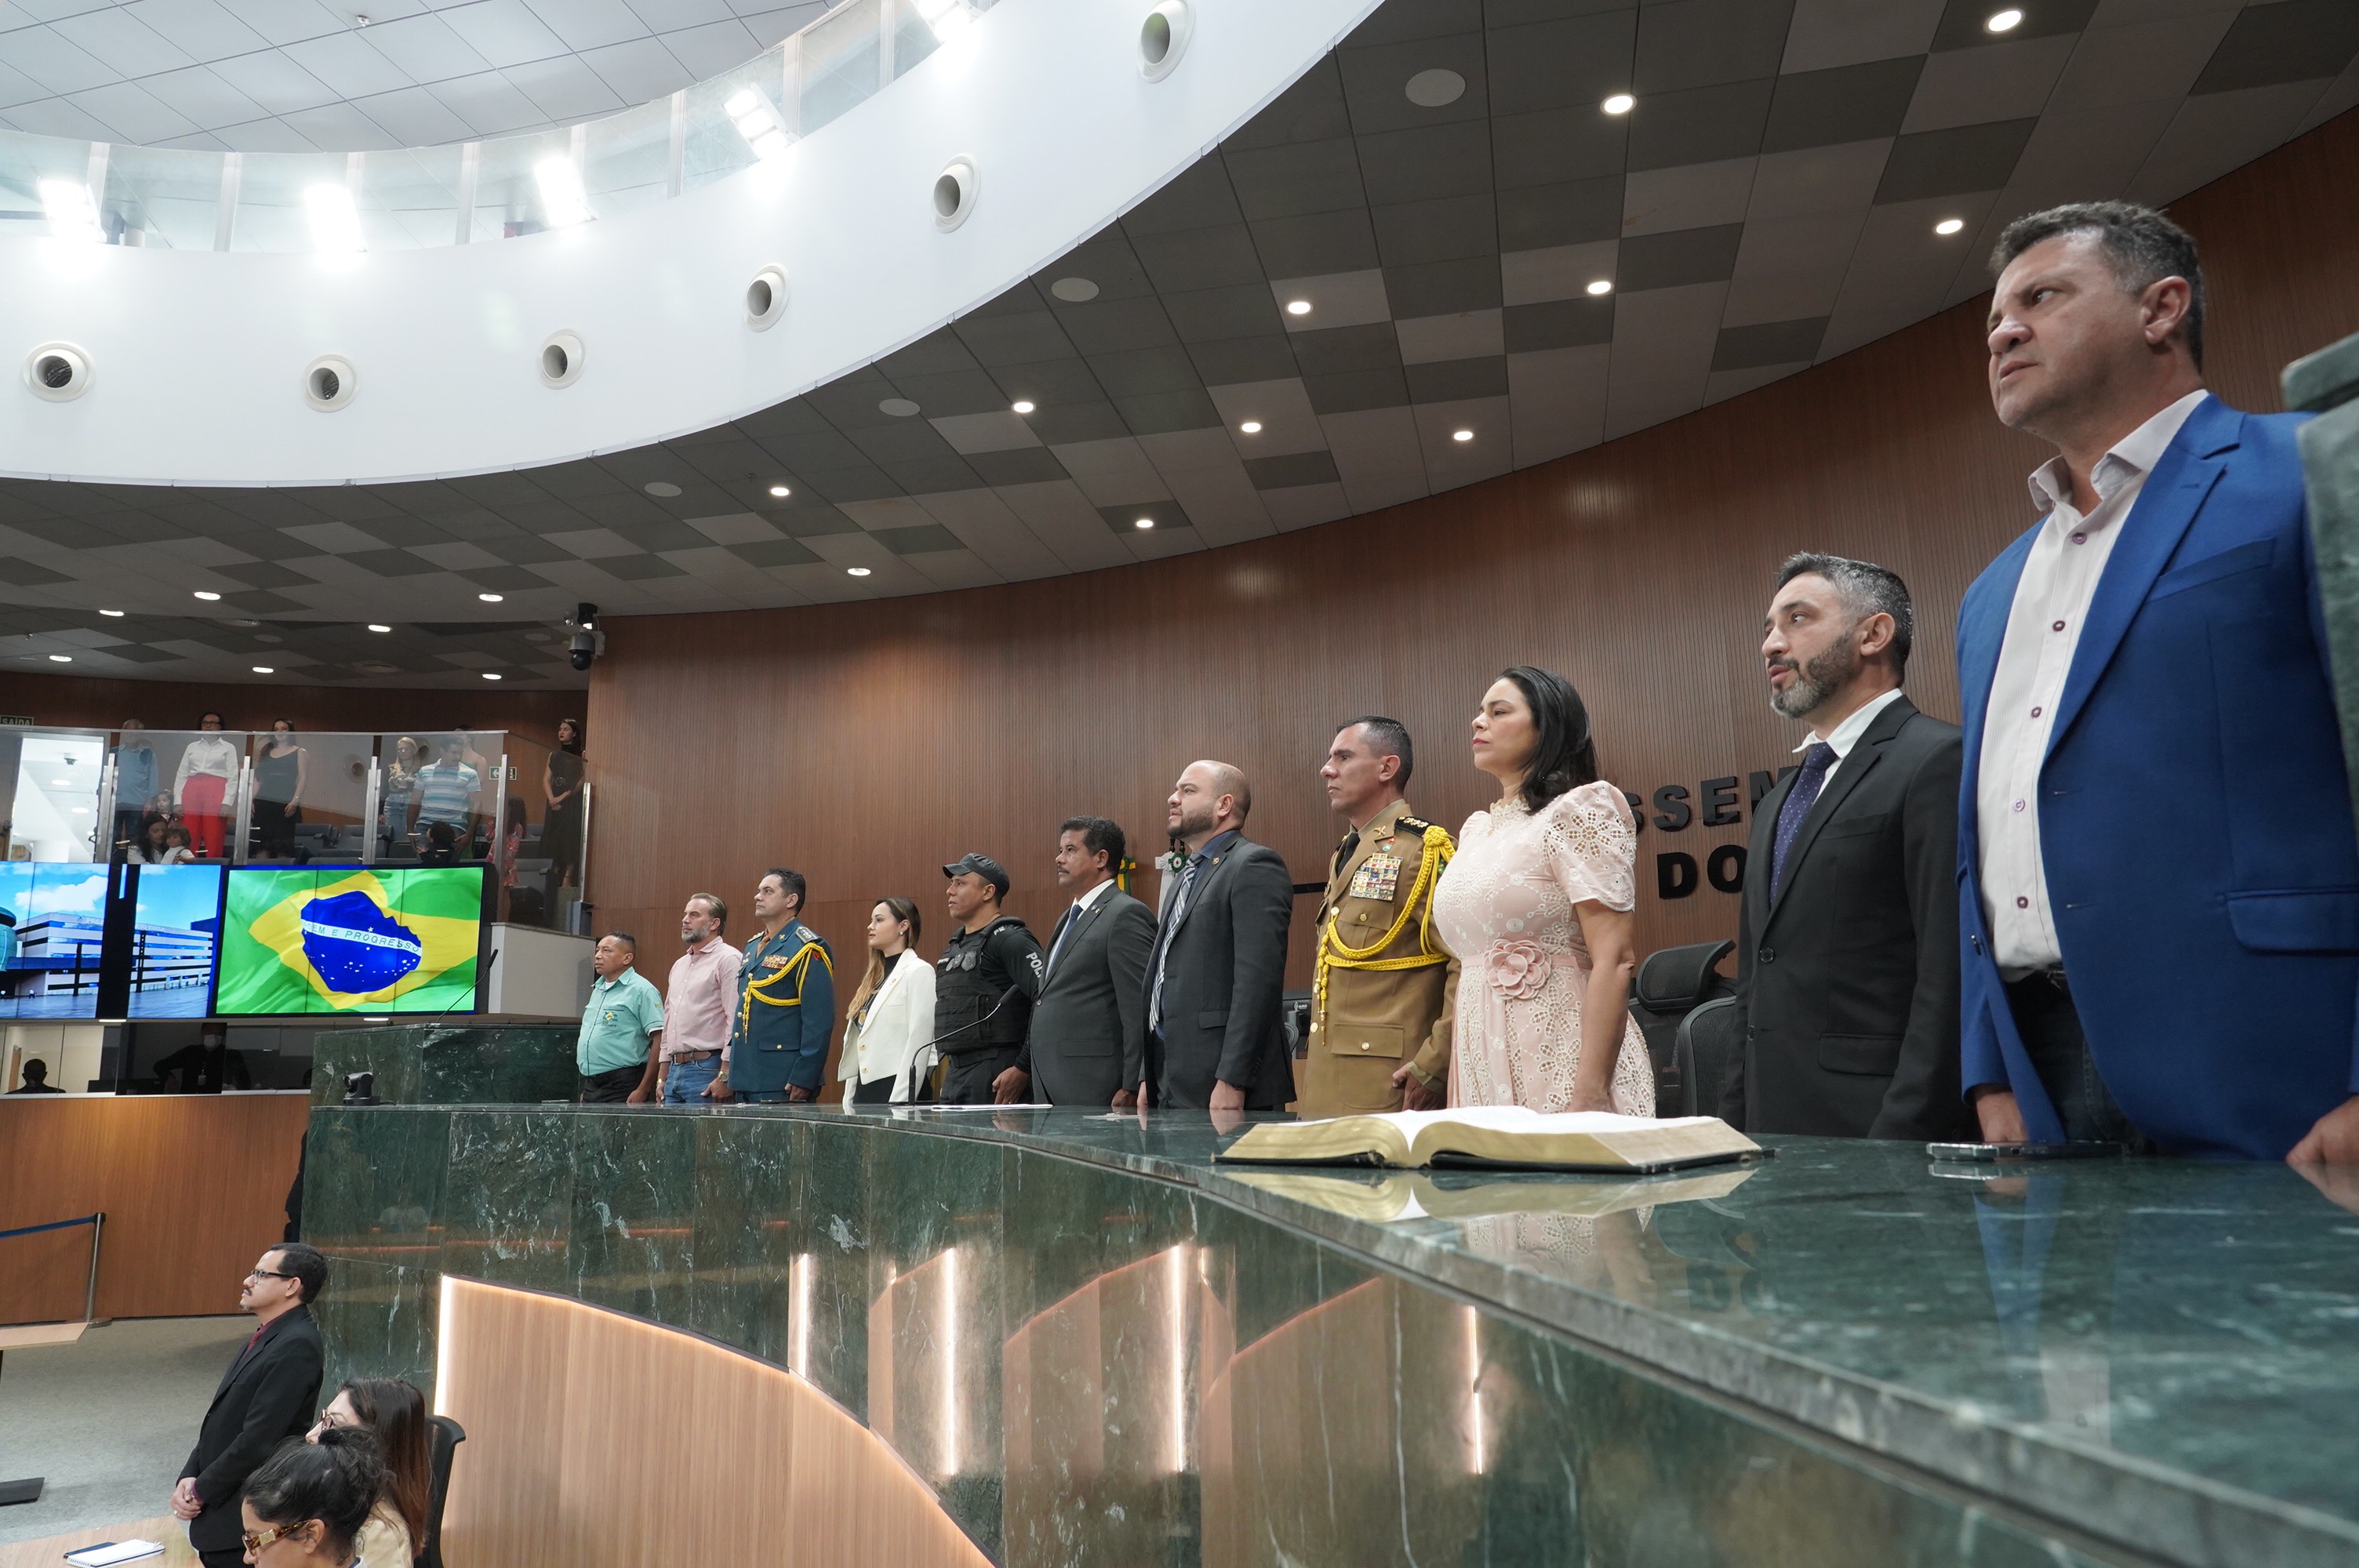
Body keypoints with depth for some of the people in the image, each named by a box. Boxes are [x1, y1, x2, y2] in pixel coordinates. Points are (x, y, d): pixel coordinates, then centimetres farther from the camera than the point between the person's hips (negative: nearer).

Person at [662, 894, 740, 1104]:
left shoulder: (728, 959, -8)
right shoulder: (679, 964, 20)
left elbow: (736, 1021, -15)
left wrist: (724, 1077, -19)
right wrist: (663, 1077, 19)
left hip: (705, 1070, -8)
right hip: (675, 1069, 8)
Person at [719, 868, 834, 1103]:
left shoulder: (808, 949, -10)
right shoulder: (752, 946, 16)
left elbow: (819, 1022, -16)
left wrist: (803, 1081, -20)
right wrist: (728, 1074, 19)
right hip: (745, 1082, 8)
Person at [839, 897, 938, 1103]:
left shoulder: (918, 972, -8)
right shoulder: (874, 978, 17)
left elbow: (919, 1042, -14)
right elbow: (856, 1041, 16)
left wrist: (898, 1102, -18)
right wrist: (849, 1101, 12)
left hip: (900, 1090, -7)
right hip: (866, 1090, 7)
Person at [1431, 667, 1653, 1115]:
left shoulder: (1577, 811, -7)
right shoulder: (1476, 829, 15)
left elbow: (1614, 961, -16)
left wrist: (1588, 1098, -22)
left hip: (1558, 1056, -7)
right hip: (1481, 1060, 7)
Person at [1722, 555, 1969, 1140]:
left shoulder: (1939, 762, -8)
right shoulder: (1777, 805, 18)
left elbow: (1950, 980, -16)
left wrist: (1902, 1140, -20)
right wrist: (1735, 1130, 13)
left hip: (1878, 1132, -7)